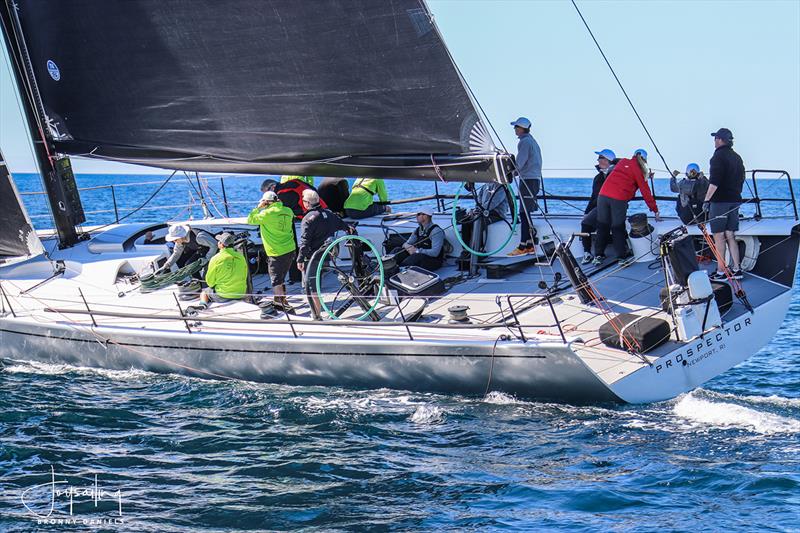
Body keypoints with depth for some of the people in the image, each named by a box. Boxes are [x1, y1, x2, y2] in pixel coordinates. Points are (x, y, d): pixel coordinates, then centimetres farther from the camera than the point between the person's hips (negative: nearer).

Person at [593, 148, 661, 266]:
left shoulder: (622, 162, 19)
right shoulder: (638, 171, 5)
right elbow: (645, 192, 7)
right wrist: (655, 211, 13)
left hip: (603, 195, 4)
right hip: (619, 200, -4)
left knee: (602, 226, 12)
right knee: (618, 228, 6)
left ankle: (598, 256, 16)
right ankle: (622, 257, 11)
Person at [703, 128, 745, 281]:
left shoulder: (719, 156, -11)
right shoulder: (737, 157, 15)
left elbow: (714, 182, -19)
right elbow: (741, 180, 20)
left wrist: (707, 199, -18)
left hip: (720, 201, -8)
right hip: (734, 201, 8)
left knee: (719, 236, -5)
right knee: (730, 236, 12)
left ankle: (721, 272, -5)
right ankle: (737, 270, 10)